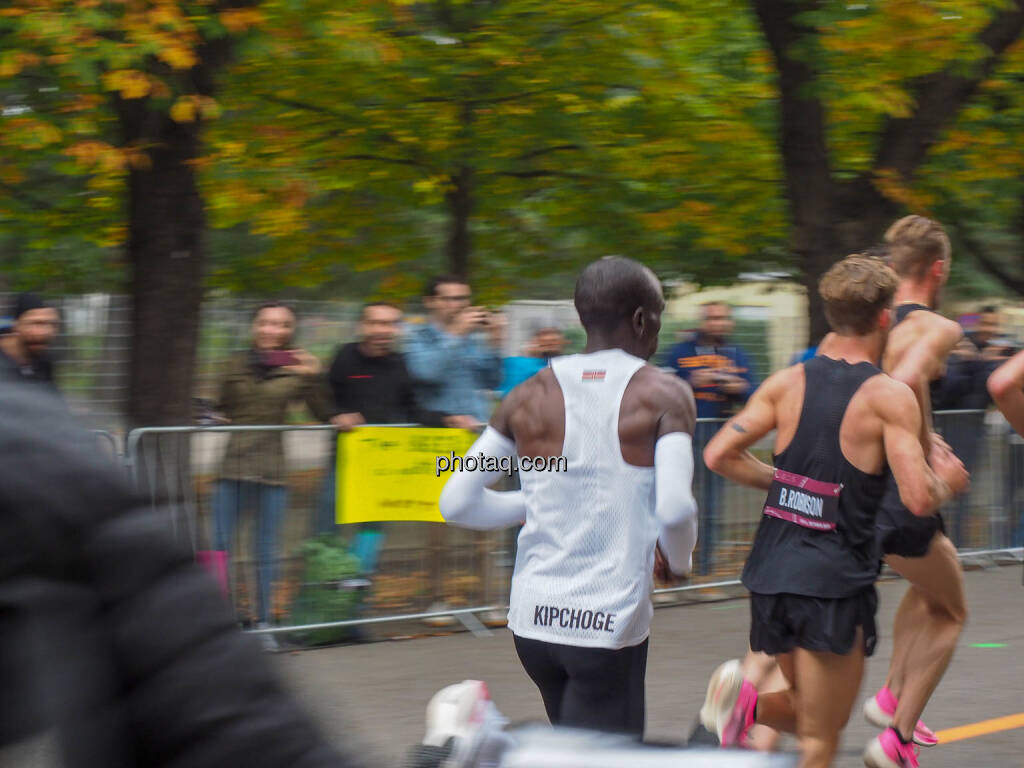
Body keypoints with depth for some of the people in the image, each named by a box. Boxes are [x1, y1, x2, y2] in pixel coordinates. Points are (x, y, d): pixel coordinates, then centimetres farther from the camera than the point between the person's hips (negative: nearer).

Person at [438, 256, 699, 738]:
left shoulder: (530, 398, 5)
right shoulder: (664, 396, -6)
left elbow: (456, 503, 2)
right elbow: (674, 508, -19)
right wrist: (678, 562, 2)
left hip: (532, 619, 5)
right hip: (610, 624, -5)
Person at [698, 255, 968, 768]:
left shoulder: (788, 383, 6)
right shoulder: (890, 397, -9)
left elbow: (718, 456, 2)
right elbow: (918, 499, -15)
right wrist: (947, 480, 6)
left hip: (772, 568, 5)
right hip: (834, 581, -5)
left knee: (806, 715, 24)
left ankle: (750, 701, -4)